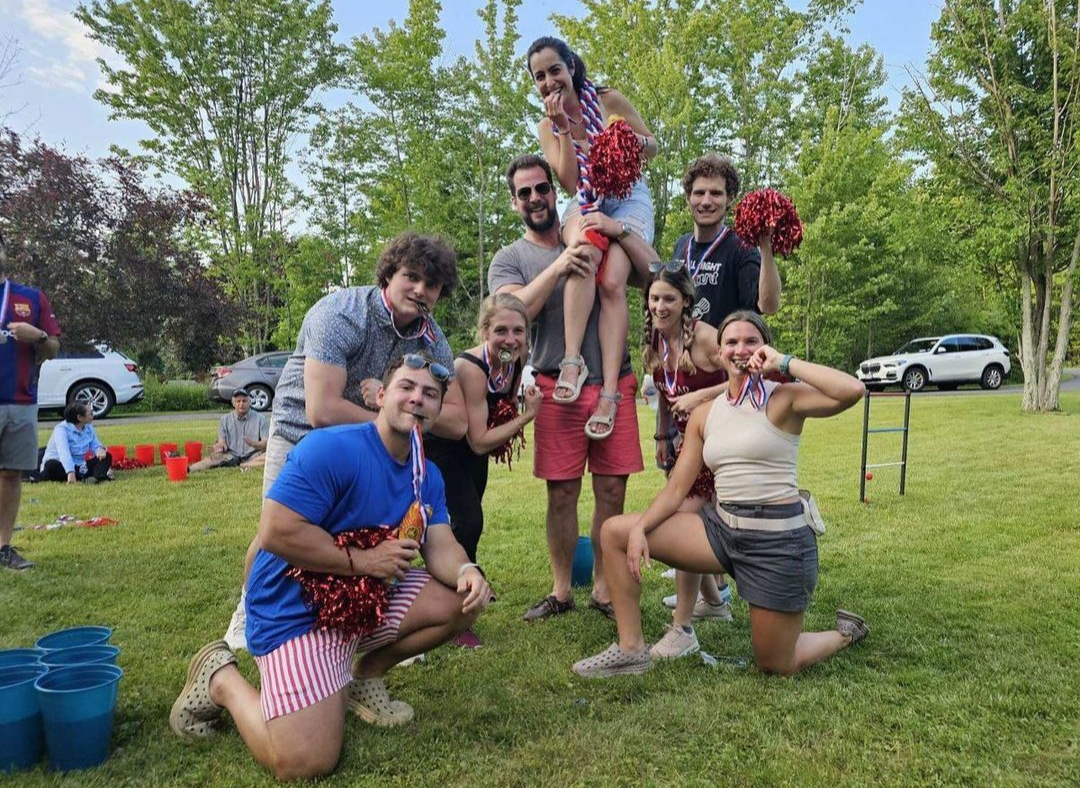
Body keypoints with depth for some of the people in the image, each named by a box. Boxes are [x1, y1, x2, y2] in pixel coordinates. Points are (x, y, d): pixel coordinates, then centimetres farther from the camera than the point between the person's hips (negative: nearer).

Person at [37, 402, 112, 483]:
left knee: (106, 456, -14)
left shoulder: (89, 428, 6)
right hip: (61, 468, -6)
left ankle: (96, 477, -39)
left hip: (78, 468, 6)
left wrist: (100, 449, -20)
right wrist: (71, 473, -45)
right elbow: (63, 453, -30)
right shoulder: (62, 429, -16)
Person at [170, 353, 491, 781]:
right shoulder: (331, 448, -23)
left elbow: (440, 545, -5)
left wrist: (466, 571, -29)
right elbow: (275, 533, -28)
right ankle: (220, 678, 9)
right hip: (296, 610, -8)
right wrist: (362, 560, -24)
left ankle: (365, 678, 14)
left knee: (464, 599, -4)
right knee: (304, 762, -18)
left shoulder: (428, 475, 3)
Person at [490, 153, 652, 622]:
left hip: (615, 384, 2)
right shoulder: (509, 259, 6)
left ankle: (604, 591, 17)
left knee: (612, 491, 4)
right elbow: (515, 310, -13)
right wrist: (557, 267, -21)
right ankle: (561, 592, 18)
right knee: (562, 494, 3)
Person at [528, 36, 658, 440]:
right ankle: (572, 361, -41)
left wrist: (630, 139, -16)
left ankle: (609, 391, -34)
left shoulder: (608, 100, -1)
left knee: (611, 281, -28)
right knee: (585, 253, -37)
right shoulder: (547, 127, 5)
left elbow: (652, 146, 7)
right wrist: (565, 130, -14)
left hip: (629, 199, -1)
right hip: (586, 205, 1)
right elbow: (569, 183, -6)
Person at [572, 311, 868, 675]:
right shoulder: (704, 415, 8)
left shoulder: (783, 399, -7)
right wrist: (639, 528, -10)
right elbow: (676, 488, 6)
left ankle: (845, 632, 37)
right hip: (722, 527, 6)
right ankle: (631, 649, 7)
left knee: (776, 666, 5)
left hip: (778, 538, -5)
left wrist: (785, 362, -18)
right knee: (615, 531, -3)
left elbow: (853, 391, -26)